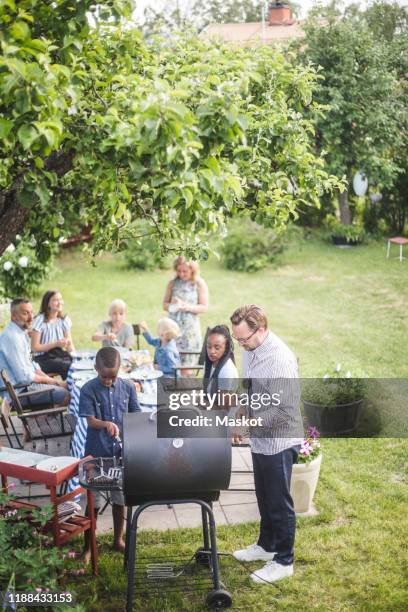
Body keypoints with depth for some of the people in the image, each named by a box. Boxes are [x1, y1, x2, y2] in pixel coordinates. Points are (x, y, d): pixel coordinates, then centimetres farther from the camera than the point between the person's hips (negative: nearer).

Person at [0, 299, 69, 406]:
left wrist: (53, 381, 5)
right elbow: (25, 377, -22)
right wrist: (50, 380, -8)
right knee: (66, 394, -18)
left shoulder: (21, 333, 10)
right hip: (20, 391, -10)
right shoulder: (11, 337, -21)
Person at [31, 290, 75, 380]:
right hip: (42, 358, -5)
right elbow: (35, 347, -10)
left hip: (59, 354, 5)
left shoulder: (64, 320, 9)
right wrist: (56, 344, -17)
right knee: (68, 366, -32)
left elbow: (70, 344, 12)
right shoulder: (40, 320, -8)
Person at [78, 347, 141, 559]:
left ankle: (118, 540, 31)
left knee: (120, 498, 13)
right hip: (96, 453, -2)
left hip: (122, 452, 2)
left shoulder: (128, 387, -3)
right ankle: (88, 545, 20)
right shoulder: (88, 390, -10)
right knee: (93, 501, 6)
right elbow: (90, 421, -15)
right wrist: (106, 424, -35)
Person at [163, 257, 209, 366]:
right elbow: (165, 304, 11)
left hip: (190, 328, -2)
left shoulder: (199, 284, -1)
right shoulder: (173, 283, 7)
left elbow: (204, 307, -3)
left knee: (187, 364, 0)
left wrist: (187, 307, -18)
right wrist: (172, 305, -12)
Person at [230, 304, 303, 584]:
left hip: (279, 441, -9)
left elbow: (282, 410, -27)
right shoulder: (251, 350, 1)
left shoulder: (281, 359, -27)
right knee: (264, 498, 23)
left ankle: (284, 561, 21)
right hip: (260, 439, 9)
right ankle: (266, 545, 42)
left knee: (279, 503, 5)